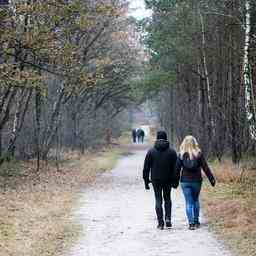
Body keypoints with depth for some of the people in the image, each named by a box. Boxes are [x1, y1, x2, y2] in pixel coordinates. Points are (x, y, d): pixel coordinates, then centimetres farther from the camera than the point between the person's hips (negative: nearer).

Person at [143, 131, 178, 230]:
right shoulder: (172, 152, -2)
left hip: (156, 180, -1)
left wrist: (146, 181, 5)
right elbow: (176, 168, 0)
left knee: (158, 200, 5)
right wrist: (175, 181, 6)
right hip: (168, 180, 1)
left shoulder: (151, 152, -3)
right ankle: (168, 219, 3)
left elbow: (146, 168, -1)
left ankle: (160, 223, 0)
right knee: (167, 199, 17)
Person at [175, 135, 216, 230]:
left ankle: (191, 223, -5)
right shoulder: (199, 154, -4)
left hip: (185, 181, 0)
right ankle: (196, 221, 18)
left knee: (189, 202, 3)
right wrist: (212, 179, 2)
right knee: (196, 200, 18)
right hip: (196, 181, 1)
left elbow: (177, 169, 0)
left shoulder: (181, 155, -3)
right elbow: (205, 168, -3)